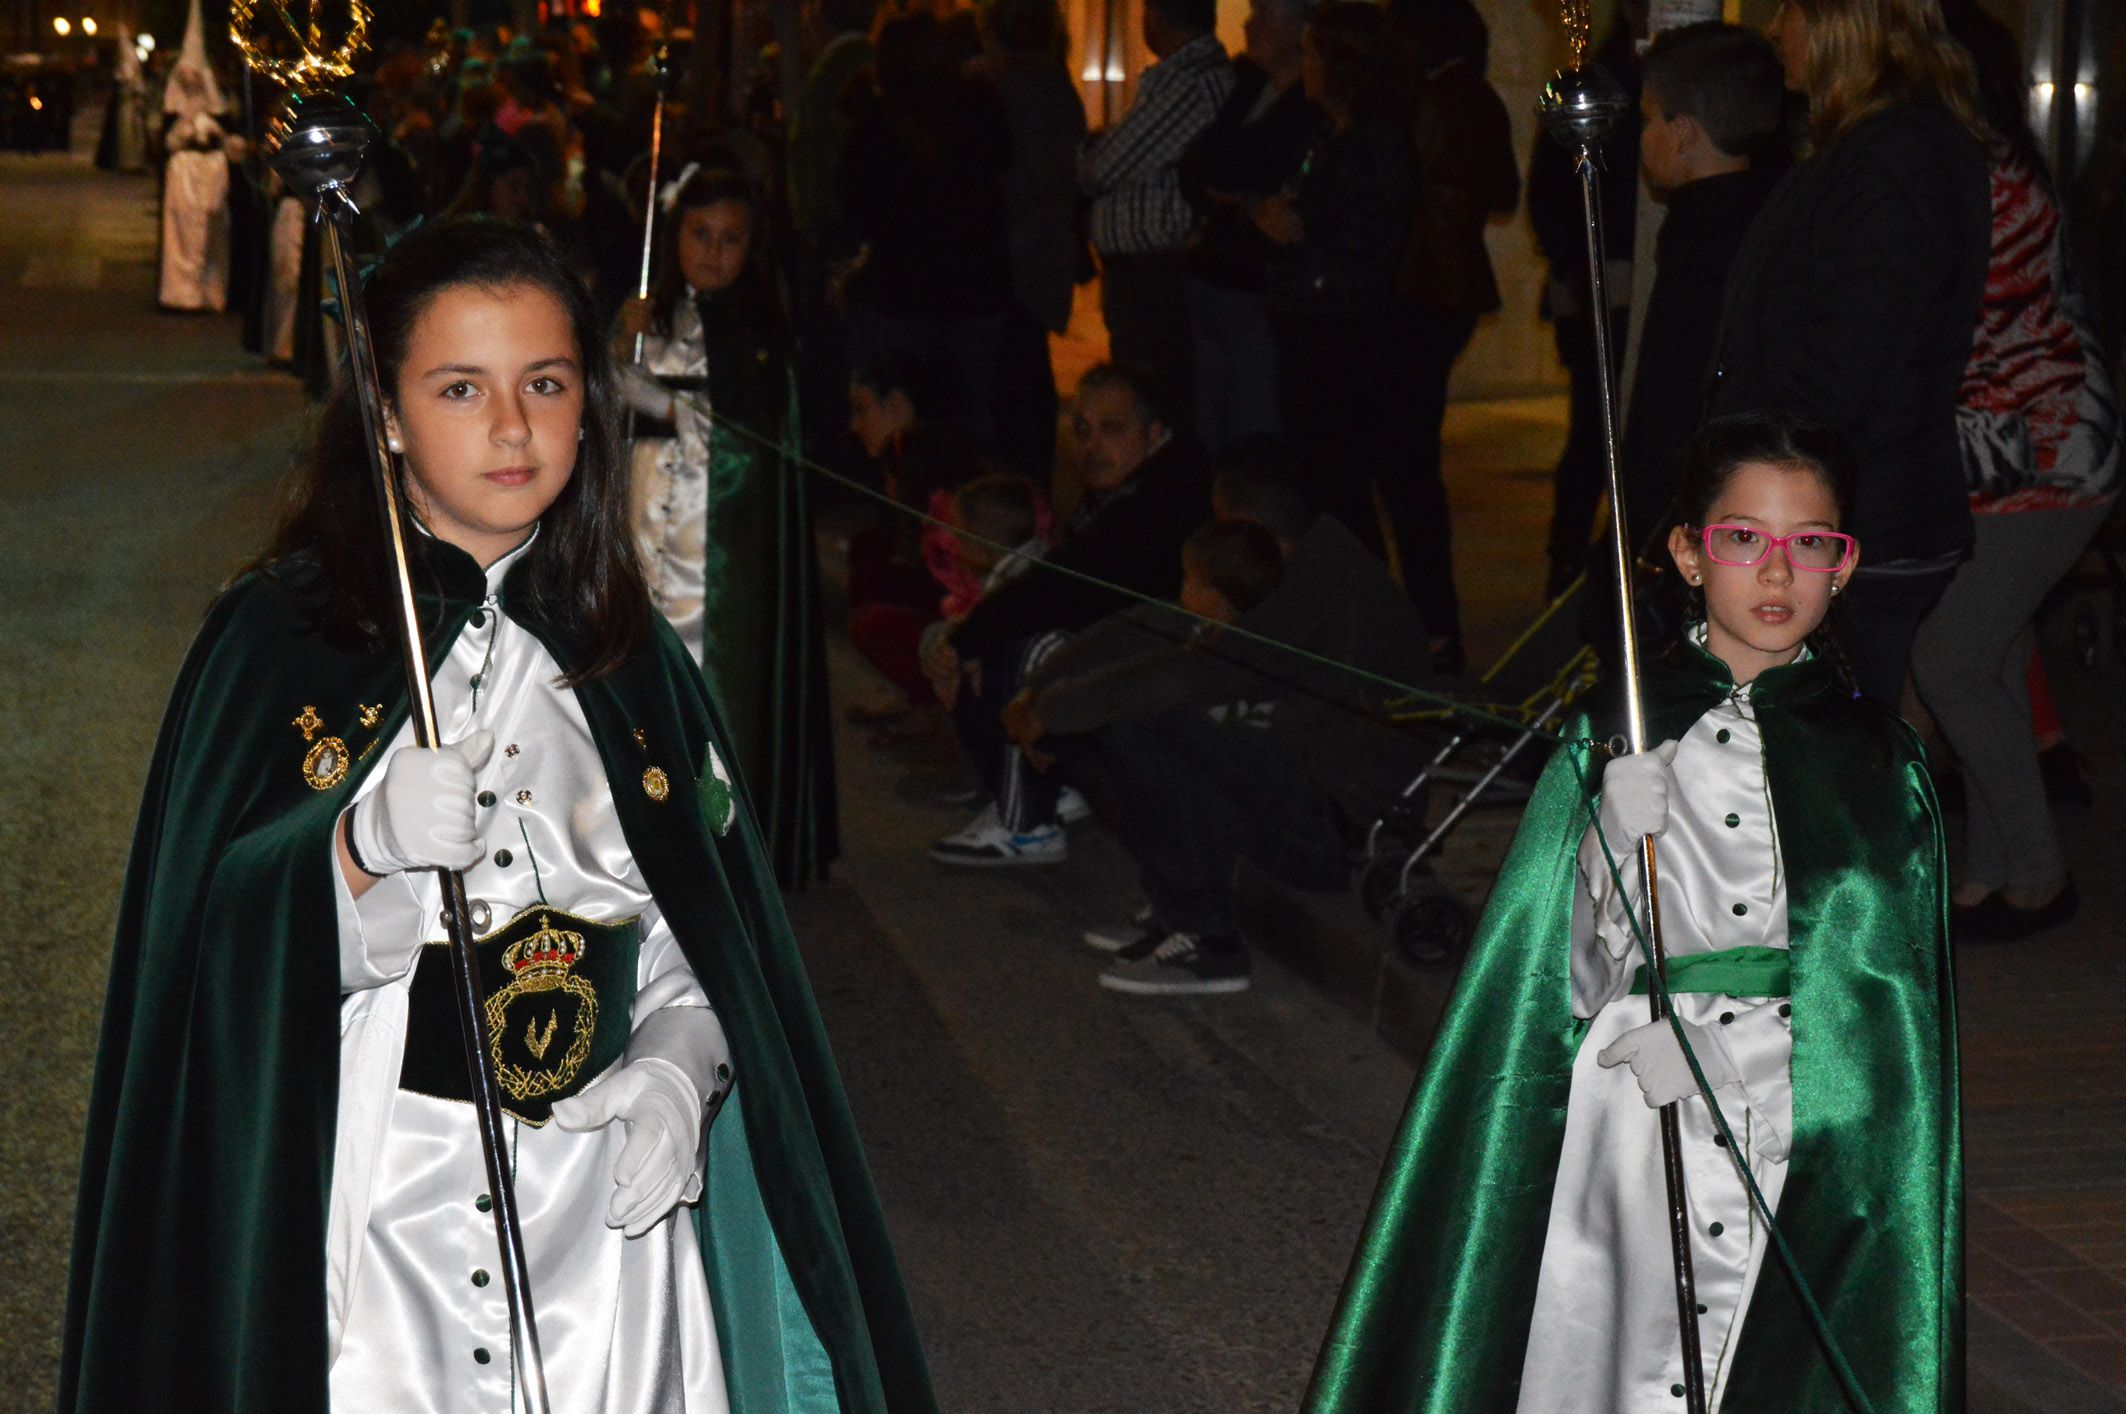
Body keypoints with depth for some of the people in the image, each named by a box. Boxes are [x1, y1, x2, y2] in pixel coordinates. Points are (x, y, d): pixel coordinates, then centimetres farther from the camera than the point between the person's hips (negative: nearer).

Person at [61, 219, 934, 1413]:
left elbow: (705, 942, 10)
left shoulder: (626, 652, 9)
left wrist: (675, 1072, -9)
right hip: (361, 1225, -3)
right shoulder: (280, 639, -2)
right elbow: (212, 956, -7)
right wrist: (362, 853, -24)